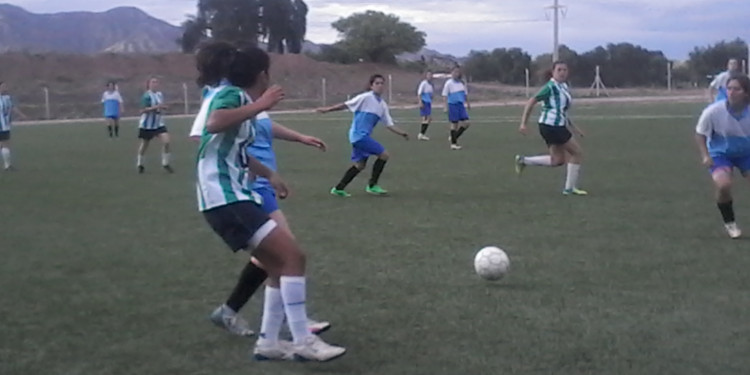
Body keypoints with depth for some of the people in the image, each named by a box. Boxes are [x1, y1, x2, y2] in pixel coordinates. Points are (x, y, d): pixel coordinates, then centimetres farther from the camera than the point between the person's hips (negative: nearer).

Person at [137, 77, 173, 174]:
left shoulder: (160, 94, 6)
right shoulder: (147, 96, -15)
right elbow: (142, 110, -21)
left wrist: (163, 107, -2)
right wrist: (156, 107, -29)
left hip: (159, 123, 5)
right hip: (147, 125, -5)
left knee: (166, 141, -12)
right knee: (144, 144, 10)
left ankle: (165, 164, 2)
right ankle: (139, 164, 32)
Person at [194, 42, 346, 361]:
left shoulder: (237, 98, 19)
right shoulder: (230, 94, -10)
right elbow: (214, 123, -35)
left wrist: (268, 175, 43)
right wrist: (259, 105, -27)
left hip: (235, 195, 10)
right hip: (225, 198, -10)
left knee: (280, 266, 11)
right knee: (292, 256, -16)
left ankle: (268, 342, 16)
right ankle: (303, 342, -12)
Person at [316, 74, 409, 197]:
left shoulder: (383, 105, 11)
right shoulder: (366, 97, -11)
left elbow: (389, 124, 13)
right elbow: (346, 105, -8)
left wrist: (402, 133, 3)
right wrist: (327, 109, -8)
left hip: (363, 136, 9)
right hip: (359, 134, -9)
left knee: (360, 164, 15)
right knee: (384, 155, -10)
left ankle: (338, 188, 22)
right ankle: (372, 186, 0)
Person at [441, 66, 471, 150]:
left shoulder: (462, 82, 9)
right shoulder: (449, 83, -7)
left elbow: (465, 94, 20)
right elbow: (445, 95, -8)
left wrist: (468, 103, 20)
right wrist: (446, 107, -13)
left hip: (461, 105, 6)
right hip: (453, 105, -6)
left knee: (466, 122, -3)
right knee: (454, 124, -2)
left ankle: (454, 137, 12)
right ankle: (453, 143, 7)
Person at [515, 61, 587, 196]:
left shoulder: (564, 87, 14)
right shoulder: (551, 87, -13)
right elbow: (531, 102, -15)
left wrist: (574, 128, 22)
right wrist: (523, 123, -20)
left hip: (558, 126, 9)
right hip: (552, 125, -9)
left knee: (557, 160, 12)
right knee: (577, 153, -2)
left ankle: (524, 160, 15)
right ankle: (570, 188, 7)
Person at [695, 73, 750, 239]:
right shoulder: (713, 111, -26)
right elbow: (700, 133, -9)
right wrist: (705, 156, -21)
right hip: (720, 153, -2)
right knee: (723, 185, -26)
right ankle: (729, 223, 1)